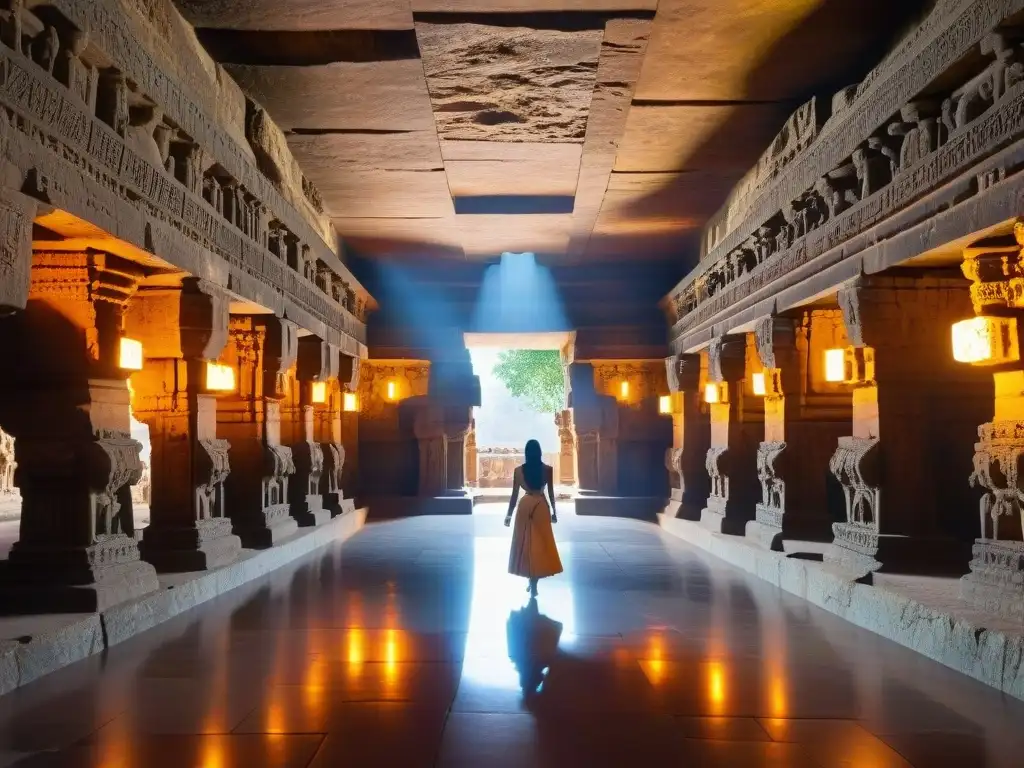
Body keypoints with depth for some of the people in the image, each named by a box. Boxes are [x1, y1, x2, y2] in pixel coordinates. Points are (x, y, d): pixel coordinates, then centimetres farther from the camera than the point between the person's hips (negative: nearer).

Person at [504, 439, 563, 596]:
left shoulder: (518, 470, -3)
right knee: (540, 543, 4)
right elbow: (551, 492, 1)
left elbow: (514, 494, -1)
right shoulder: (547, 469, -3)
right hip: (541, 506, -1)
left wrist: (509, 514, 8)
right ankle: (534, 583, 3)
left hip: (524, 505, 1)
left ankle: (531, 580, 16)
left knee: (524, 542, 13)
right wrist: (554, 511, 13)